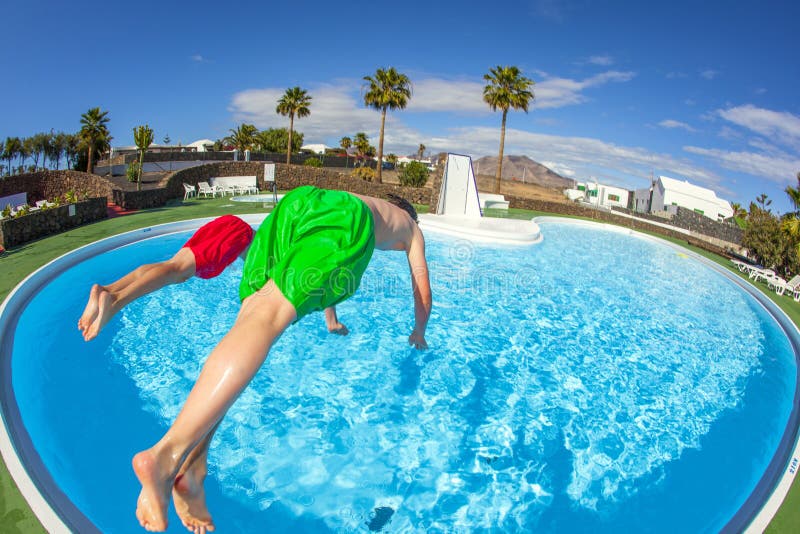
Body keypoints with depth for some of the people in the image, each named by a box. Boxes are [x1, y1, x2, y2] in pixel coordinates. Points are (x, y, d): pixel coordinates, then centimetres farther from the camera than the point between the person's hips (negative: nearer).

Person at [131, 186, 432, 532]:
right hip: (348, 219, -5)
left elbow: (323, 274, 58)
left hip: (298, 200, 5)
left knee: (252, 317, -6)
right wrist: (419, 333, 62)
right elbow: (422, 288, 43)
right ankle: (167, 453, -37)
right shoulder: (411, 227, 40)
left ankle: (191, 463, -20)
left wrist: (332, 321, 71)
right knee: (270, 316, -23)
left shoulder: (365, 200, 50)